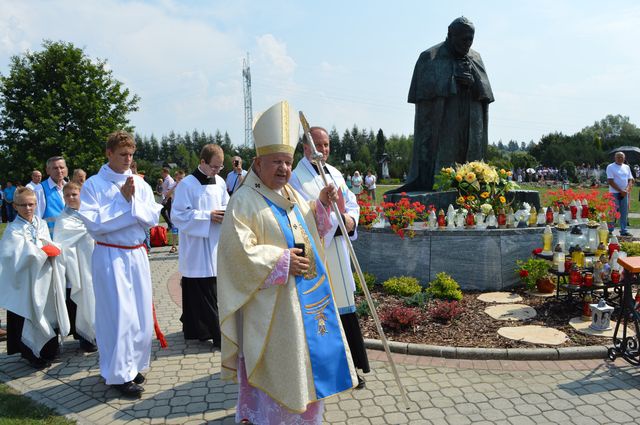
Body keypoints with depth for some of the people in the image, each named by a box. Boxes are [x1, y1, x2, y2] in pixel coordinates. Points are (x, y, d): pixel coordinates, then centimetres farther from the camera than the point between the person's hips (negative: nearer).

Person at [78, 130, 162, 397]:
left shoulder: (140, 184, 7)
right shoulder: (93, 185, -4)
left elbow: (153, 217, 1)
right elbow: (93, 223, -13)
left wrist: (133, 200, -13)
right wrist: (123, 200, -13)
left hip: (137, 254, 5)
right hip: (110, 256, -4)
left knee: (140, 312, 10)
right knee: (118, 314, -3)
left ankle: (133, 364, 27)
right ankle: (119, 374, 11)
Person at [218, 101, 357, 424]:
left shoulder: (291, 195, 10)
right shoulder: (244, 201, -15)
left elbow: (309, 229, 21)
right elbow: (238, 251, -23)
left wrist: (321, 205, 3)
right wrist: (282, 261, -23)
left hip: (306, 297, 9)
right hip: (272, 304, -9)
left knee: (308, 359, 20)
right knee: (276, 366, 4)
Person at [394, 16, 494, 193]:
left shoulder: (475, 58, 16)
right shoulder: (430, 58, 2)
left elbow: (485, 92, 11)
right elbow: (422, 92, -2)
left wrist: (472, 83, -9)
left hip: (470, 129, 5)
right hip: (441, 125, -4)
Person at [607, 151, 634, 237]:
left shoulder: (626, 167, 12)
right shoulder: (610, 167, -4)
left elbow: (630, 180, 11)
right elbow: (610, 181, -11)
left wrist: (627, 190, -7)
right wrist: (621, 191, -15)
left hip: (625, 193, 5)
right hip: (614, 193, -5)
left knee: (624, 213, 7)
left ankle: (623, 231, 14)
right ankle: (610, 231, 3)